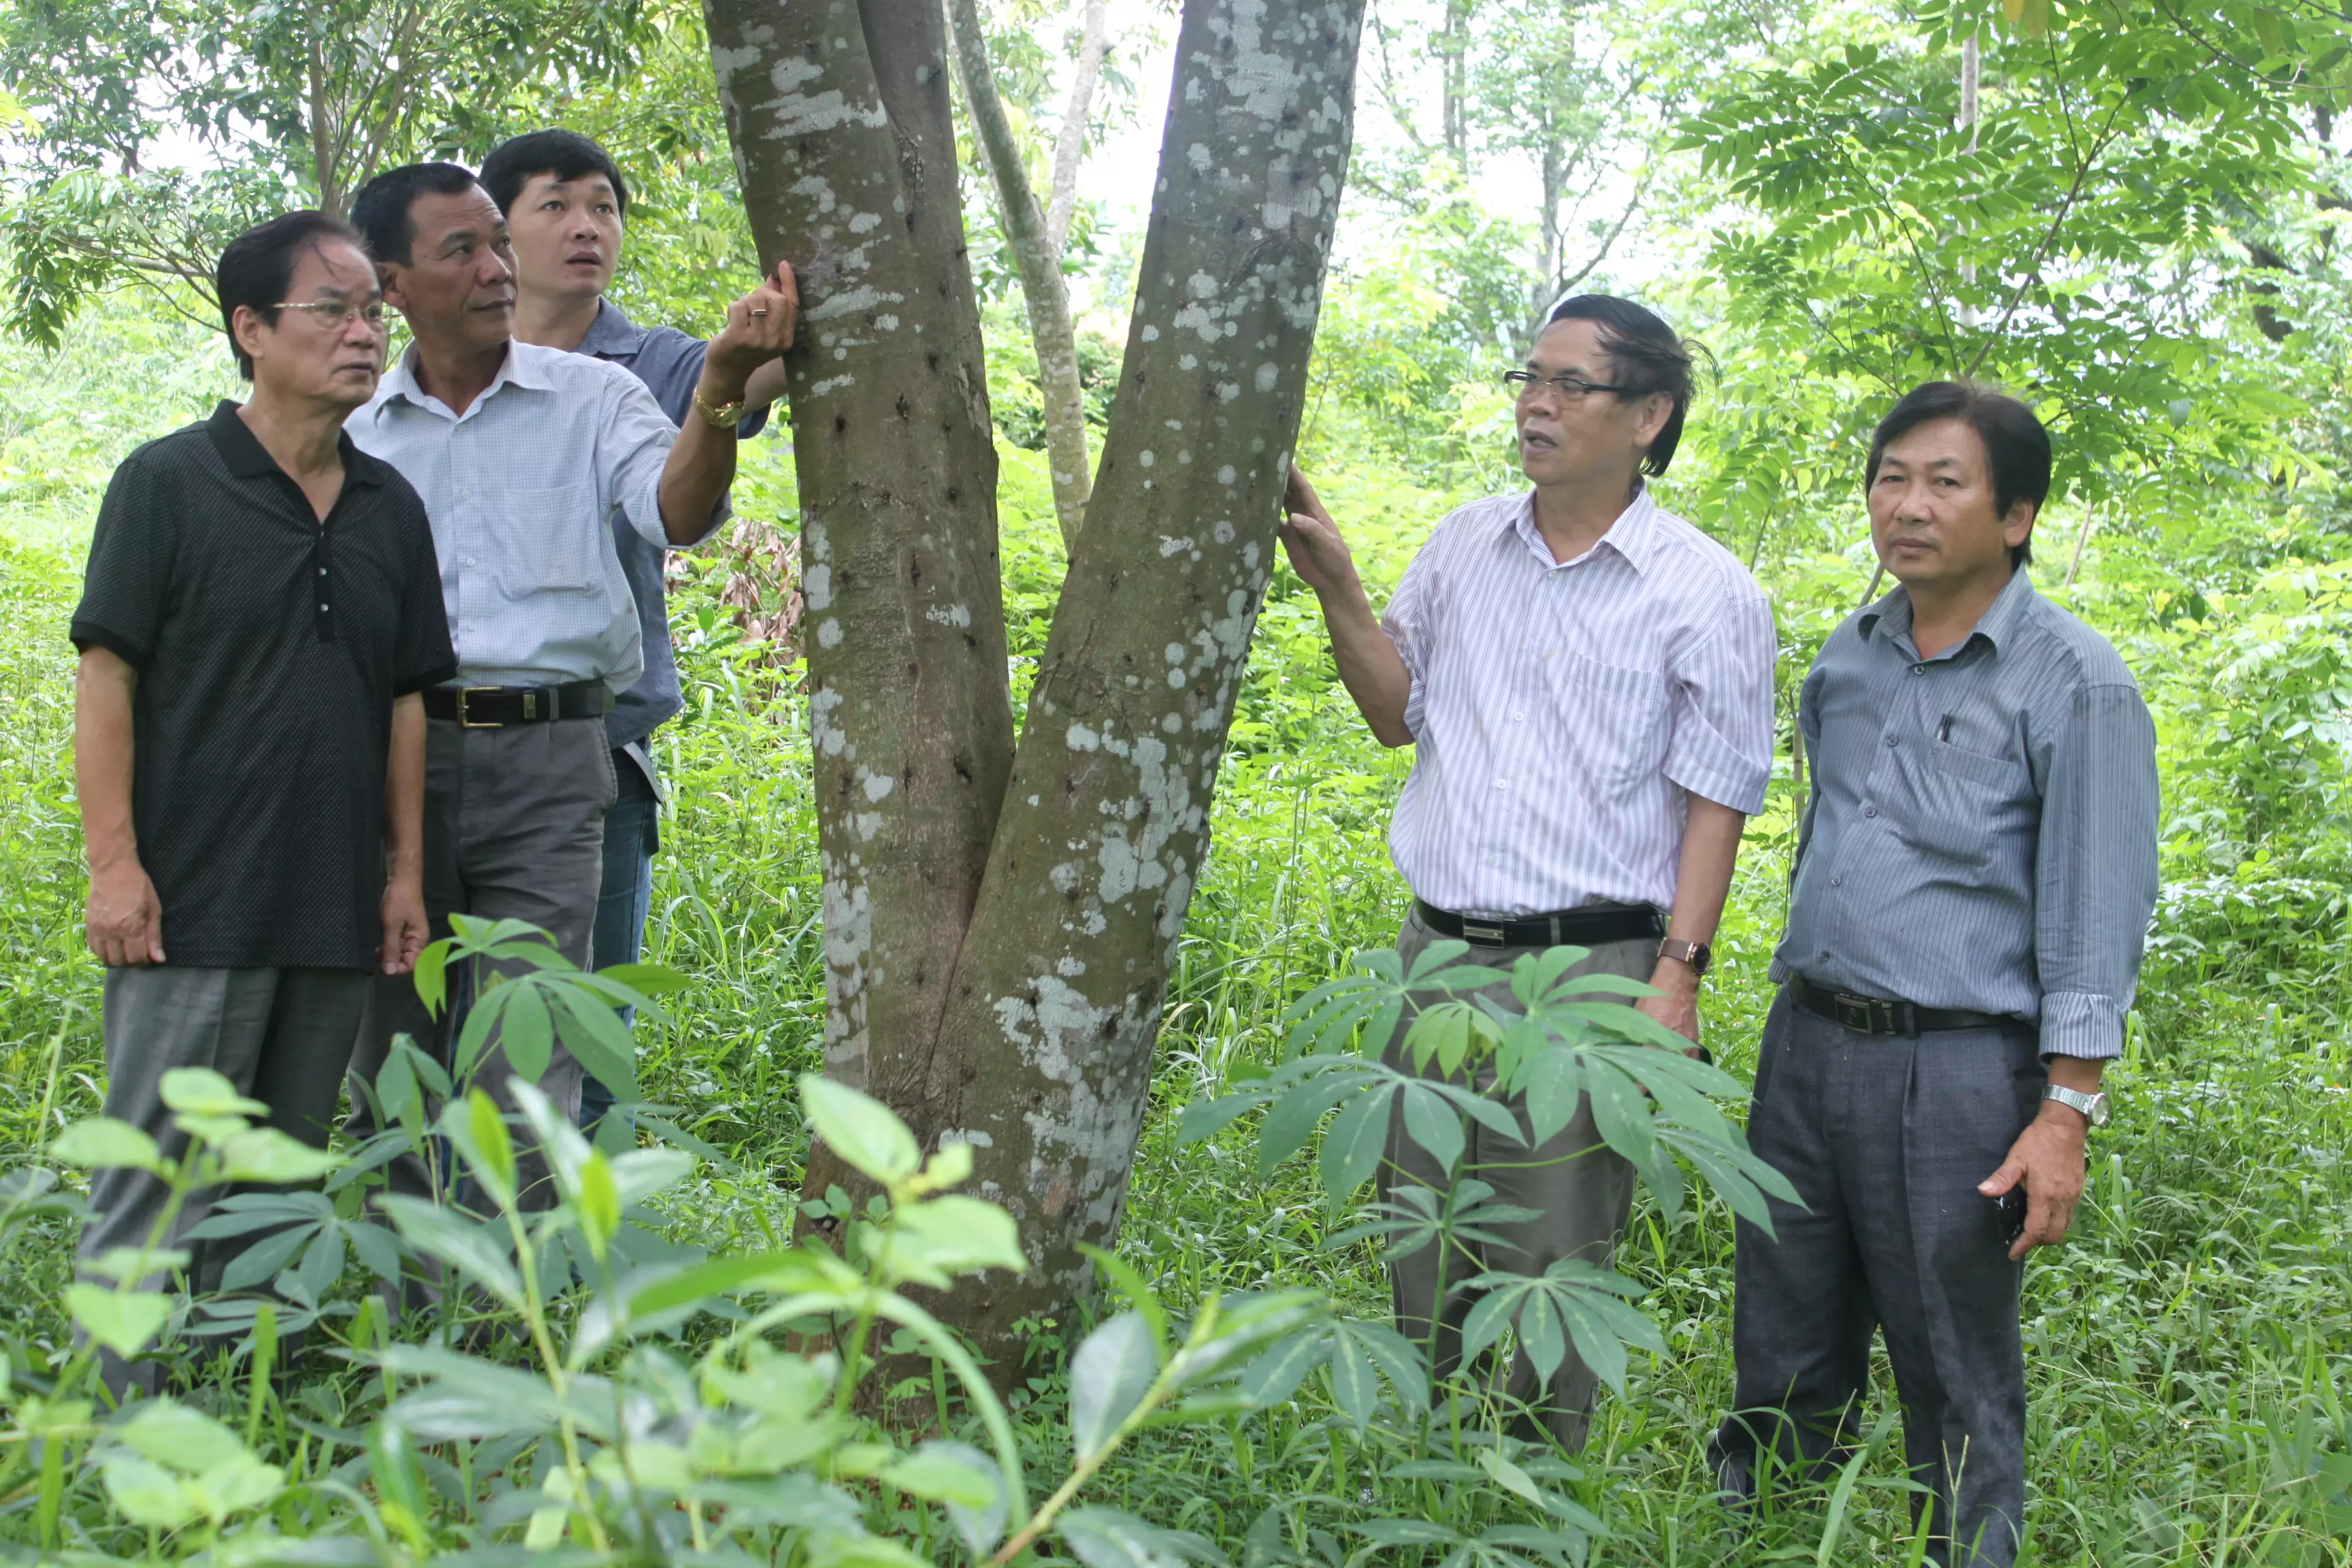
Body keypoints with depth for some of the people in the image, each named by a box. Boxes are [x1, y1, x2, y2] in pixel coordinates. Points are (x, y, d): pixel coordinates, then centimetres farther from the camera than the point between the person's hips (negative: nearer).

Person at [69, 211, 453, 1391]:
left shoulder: (390, 508, 12)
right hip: (195, 899, -5)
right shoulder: (169, 483, -3)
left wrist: (406, 871, 11)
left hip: (336, 909, 5)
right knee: (158, 1178, -3)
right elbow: (105, 677, -5)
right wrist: (115, 863, -12)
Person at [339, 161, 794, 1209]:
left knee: (528, 1081, -6)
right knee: (389, 1070, 8)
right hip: (391, 755, 2)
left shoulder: (591, 397, 6)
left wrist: (720, 387, -29)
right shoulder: (354, 432, 12)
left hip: (544, 764, -2)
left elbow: (675, 512, -13)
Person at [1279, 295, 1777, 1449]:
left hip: (1587, 967, -5)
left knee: (1549, 1270, 1)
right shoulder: (1465, 545, 10)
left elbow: (1714, 803, -5)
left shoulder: (1706, 594, -4)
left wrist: (1676, 980, -13)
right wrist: (1338, 591, 3)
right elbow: (1400, 713, 17)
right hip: (1437, 951, 5)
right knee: (1412, 1239, 11)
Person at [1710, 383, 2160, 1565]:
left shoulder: (2074, 684, -9)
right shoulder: (1849, 658, 11)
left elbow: (2097, 914, -12)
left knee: (1958, 1387, 3)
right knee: (1783, 1362, 15)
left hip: (1955, 1069, -6)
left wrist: (2066, 1114, -16)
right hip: (1806, 1045, 6)